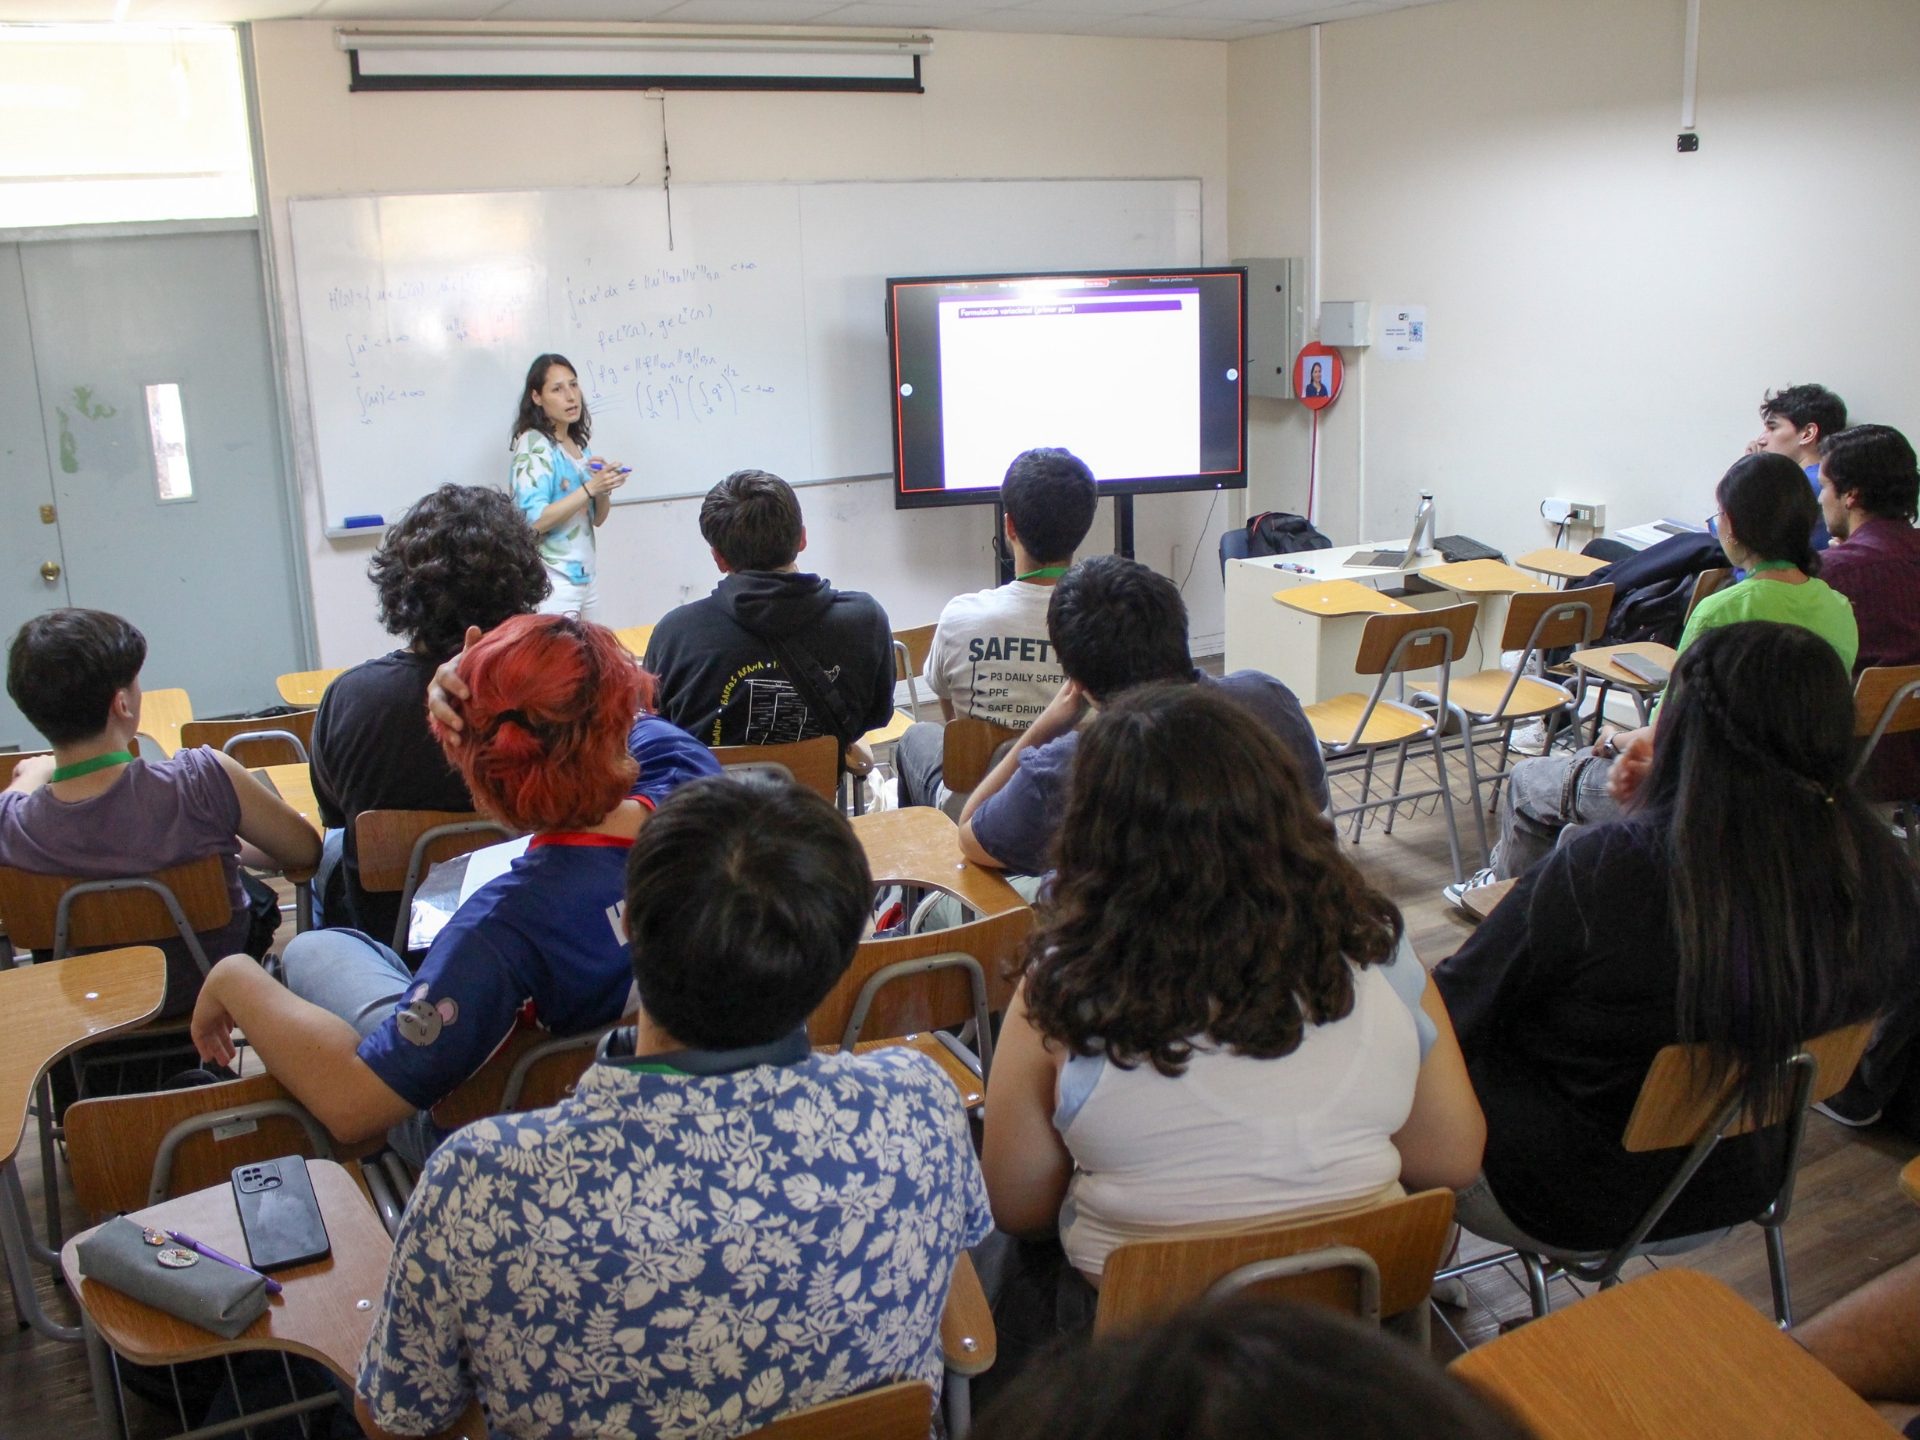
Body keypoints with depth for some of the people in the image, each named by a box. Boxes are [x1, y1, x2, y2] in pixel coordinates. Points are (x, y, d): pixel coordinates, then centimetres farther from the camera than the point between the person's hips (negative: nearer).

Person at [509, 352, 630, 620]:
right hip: (552, 583, -7)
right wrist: (590, 487, -23)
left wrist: (604, 488, -6)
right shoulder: (533, 445, -11)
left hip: (585, 577, 7)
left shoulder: (578, 445, 11)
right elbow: (533, 522, -20)